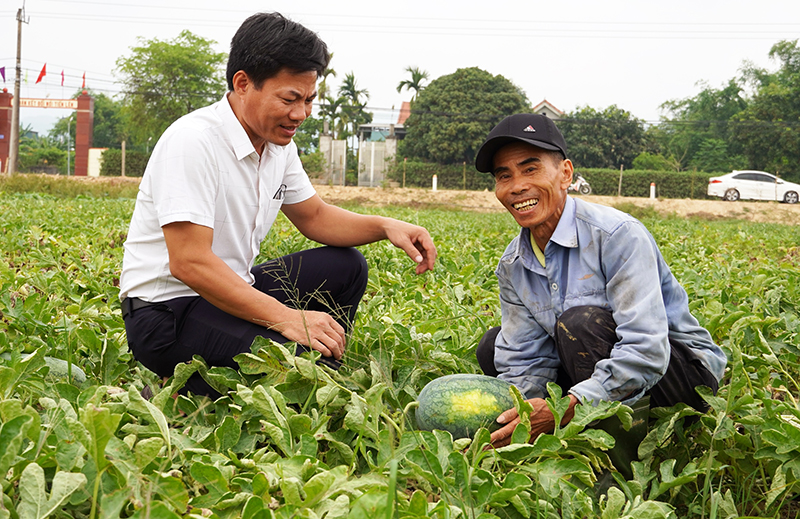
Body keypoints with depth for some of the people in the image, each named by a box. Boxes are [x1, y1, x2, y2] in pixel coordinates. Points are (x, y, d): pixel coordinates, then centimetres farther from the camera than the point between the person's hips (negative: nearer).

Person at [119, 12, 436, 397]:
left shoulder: (278, 143, 5)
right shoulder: (192, 141, -22)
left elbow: (314, 216, 18)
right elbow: (189, 262, -29)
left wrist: (385, 227, -1)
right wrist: (285, 317, -34)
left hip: (229, 292, 9)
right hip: (166, 311, -9)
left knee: (345, 267, 8)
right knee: (300, 359, -29)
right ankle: (183, 395, -9)